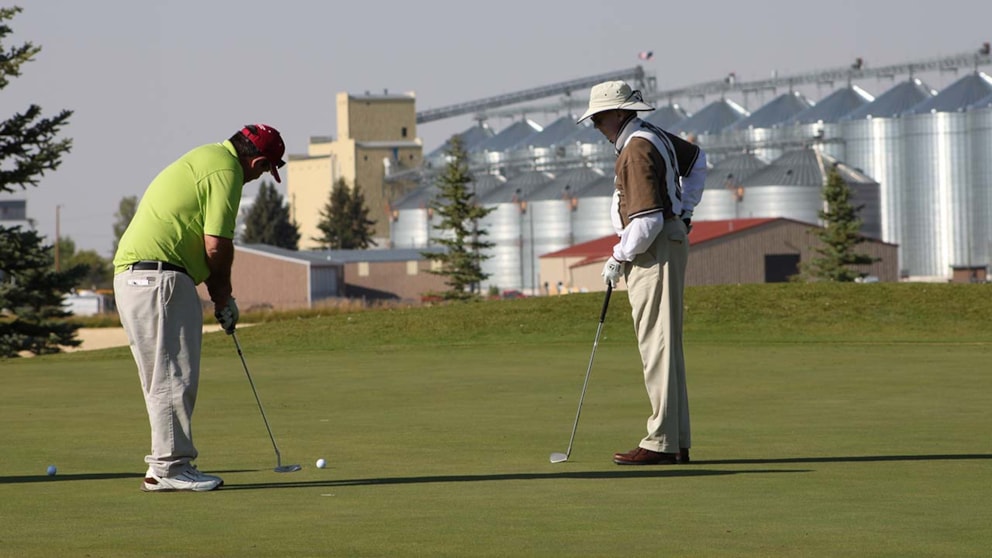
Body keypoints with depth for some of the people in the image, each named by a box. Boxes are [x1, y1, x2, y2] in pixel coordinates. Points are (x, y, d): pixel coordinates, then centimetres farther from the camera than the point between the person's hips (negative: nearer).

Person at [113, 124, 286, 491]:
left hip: (135, 275, 10)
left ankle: (168, 464, 14)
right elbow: (217, 246, -13)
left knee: (173, 377, 12)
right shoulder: (226, 171, -10)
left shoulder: (207, 158, 22)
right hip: (158, 277, -10)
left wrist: (218, 294, 18)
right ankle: (169, 467, -7)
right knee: (173, 375, -8)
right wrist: (224, 296, 4)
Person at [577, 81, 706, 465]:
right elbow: (697, 160, 35)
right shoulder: (655, 137, 14)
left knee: (657, 346, -11)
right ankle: (677, 443, 12)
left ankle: (662, 443, -13)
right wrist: (684, 210, 28)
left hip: (655, 250, -11)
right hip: (670, 240, 11)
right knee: (665, 347, 11)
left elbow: (647, 221, -23)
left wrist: (619, 258, -11)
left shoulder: (637, 149, -17)